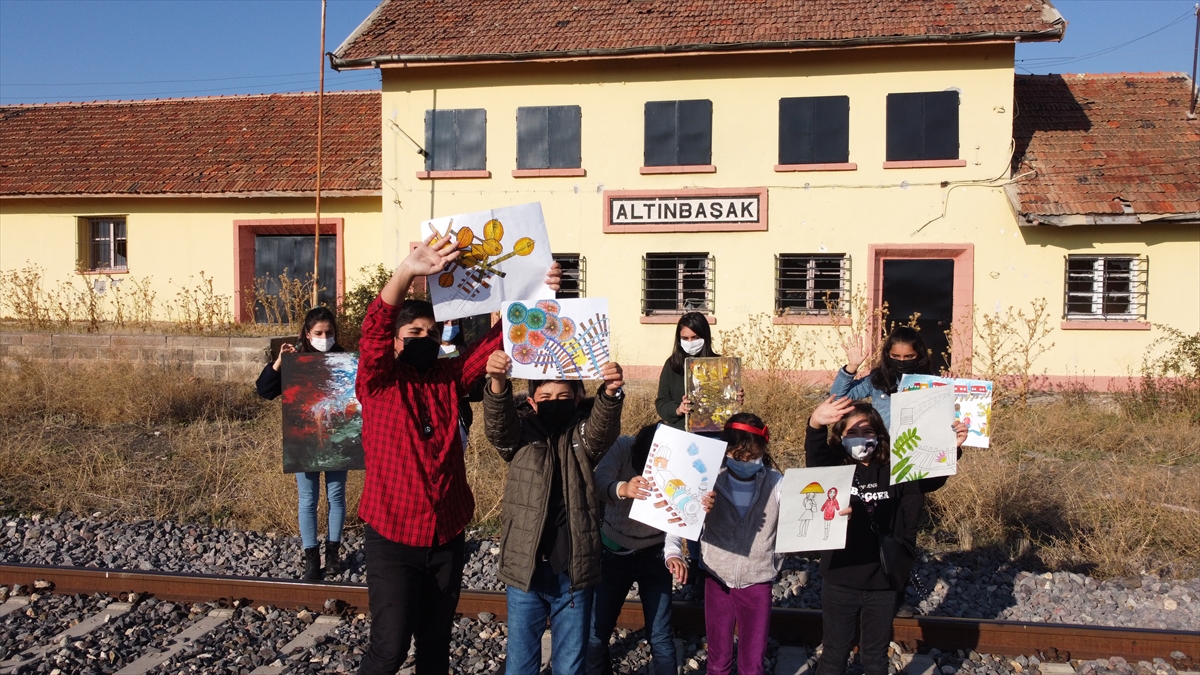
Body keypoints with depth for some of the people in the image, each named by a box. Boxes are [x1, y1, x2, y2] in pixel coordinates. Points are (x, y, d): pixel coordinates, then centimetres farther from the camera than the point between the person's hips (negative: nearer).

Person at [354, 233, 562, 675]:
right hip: (393, 538, -4)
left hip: (447, 538, 4)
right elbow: (375, 330, -24)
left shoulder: (449, 378, 5)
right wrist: (407, 272, -41)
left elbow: (496, 340, -4)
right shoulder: (379, 382, -5)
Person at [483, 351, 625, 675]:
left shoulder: (583, 435, 1)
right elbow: (497, 424, -20)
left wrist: (610, 393, -42)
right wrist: (498, 383, -42)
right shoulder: (521, 432, -1)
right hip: (525, 569, 0)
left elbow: (603, 427, -19)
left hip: (574, 570, 0)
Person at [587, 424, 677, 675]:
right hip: (613, 551, 0)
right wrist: (623, 489, -57)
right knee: (595, 633, 3)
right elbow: (599, 481, -34)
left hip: (654, 555, 0)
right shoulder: (623, 447, -19)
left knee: (660, 638, -1)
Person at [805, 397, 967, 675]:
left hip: (882, 582, 2)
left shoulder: (894, 471, -2)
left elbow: (932, 478, -12)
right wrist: (815, 423, -49)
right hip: (840, 581, -1)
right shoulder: (835, 468, -9)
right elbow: (814, 457, -28)